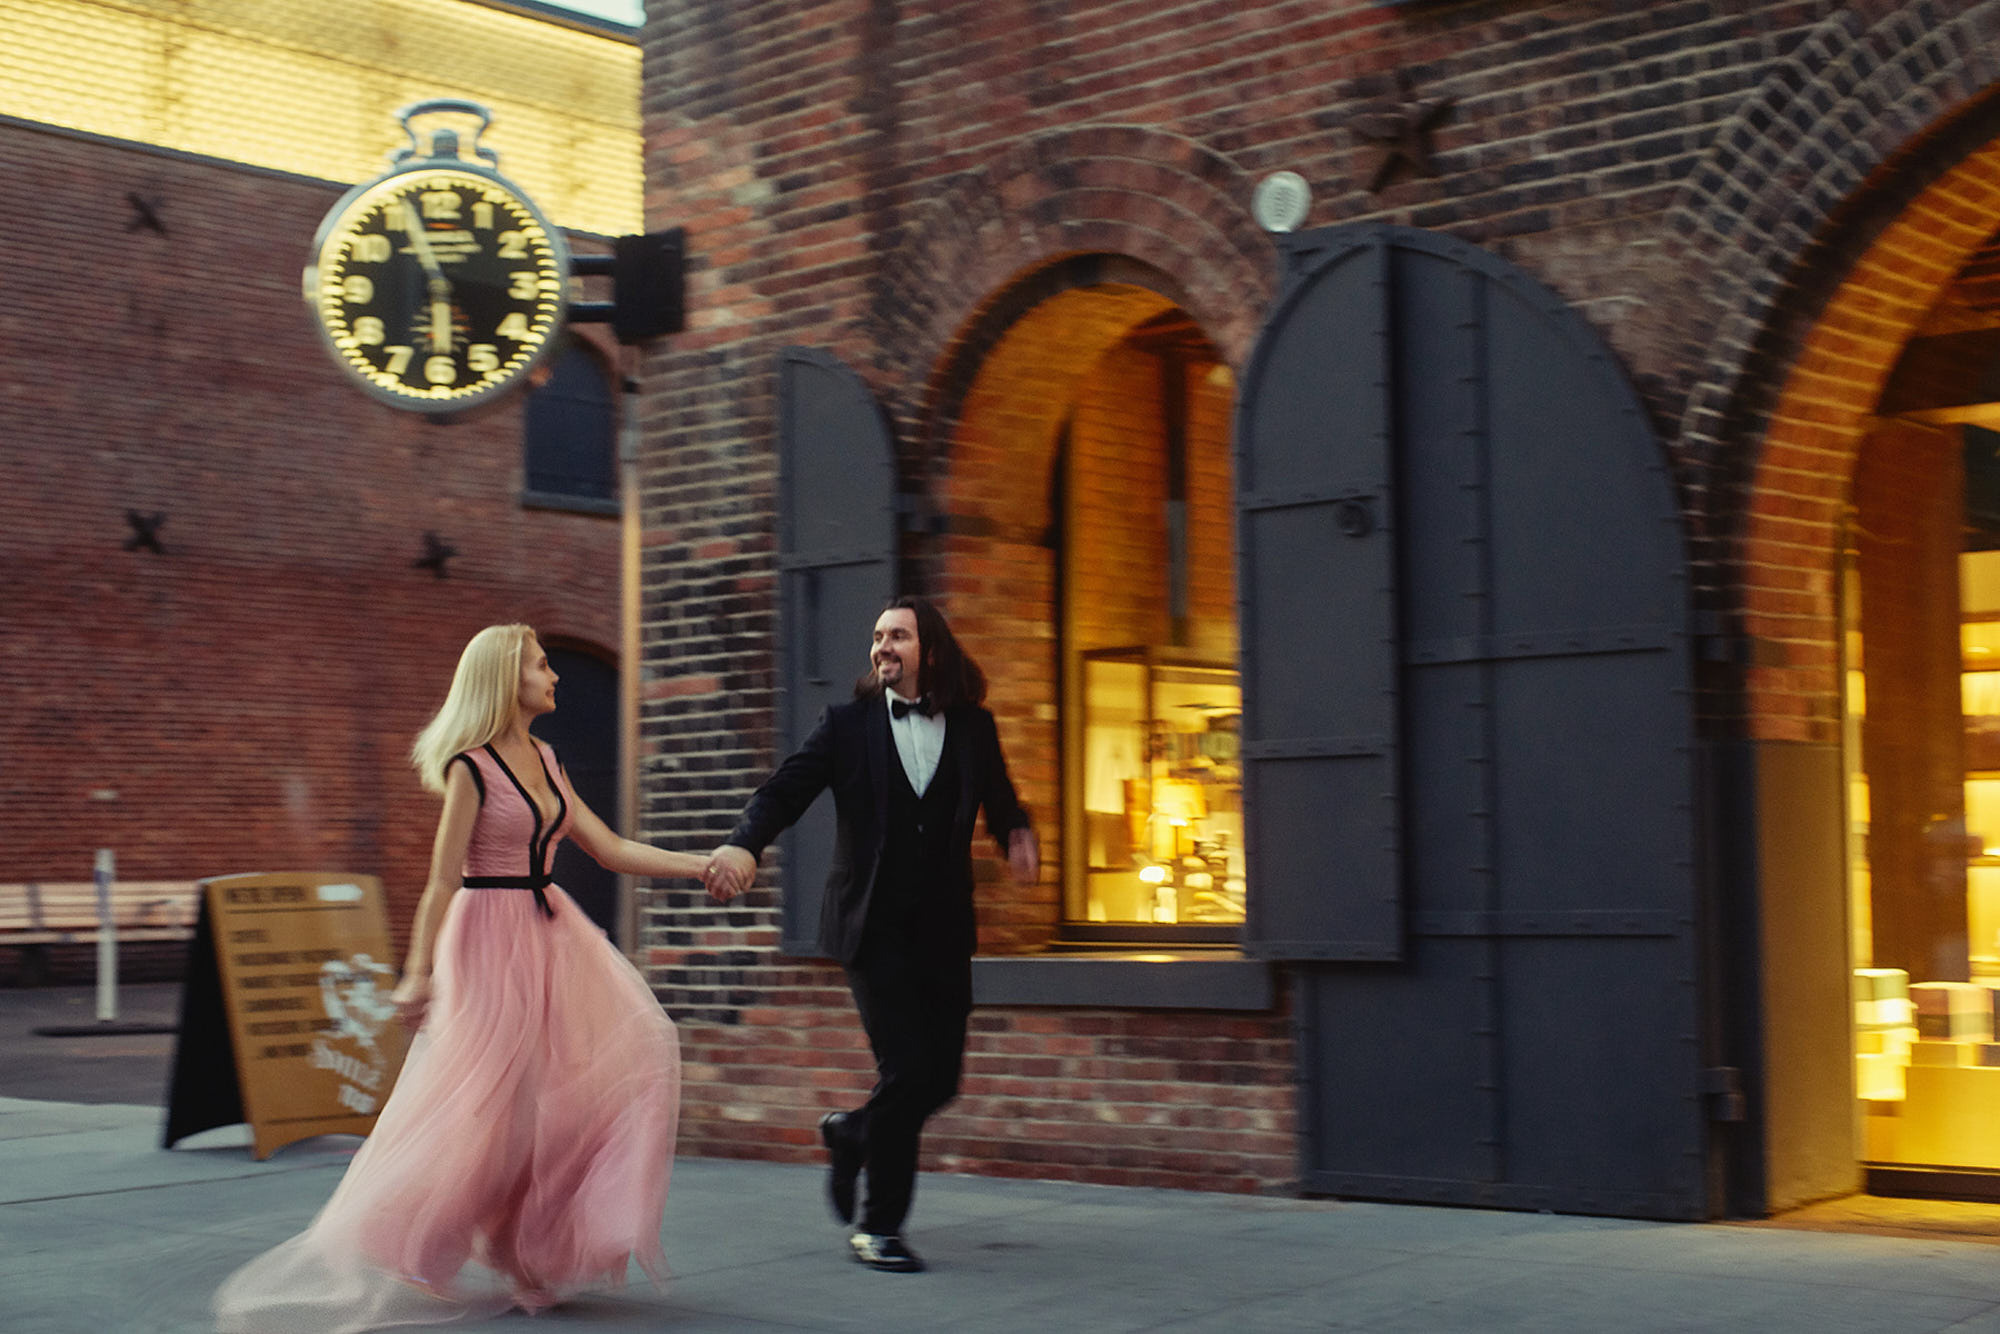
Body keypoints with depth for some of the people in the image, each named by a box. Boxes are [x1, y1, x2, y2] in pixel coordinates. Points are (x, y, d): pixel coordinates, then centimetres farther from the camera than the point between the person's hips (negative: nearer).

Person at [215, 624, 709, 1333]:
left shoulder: (546, 762, 12)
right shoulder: (471, 768, -10)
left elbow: (610, 849, 12)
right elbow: (444, 879, -13)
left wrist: (702, 863, 7)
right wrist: (418, 972, -17)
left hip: (552, 934, 8)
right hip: (491, 938, -8)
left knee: (629, 1047, -3)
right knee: (479, 1103, -5)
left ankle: (545, 1247, 6)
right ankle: (405, 1255, 14)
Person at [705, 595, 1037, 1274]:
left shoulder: (973, 726, 7)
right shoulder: (847, 724, 1)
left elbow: (999, 801, 20)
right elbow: (785, 790, -7)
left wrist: (1018, 835, 1)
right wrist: (743, 842, -24)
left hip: (944, 930, 3)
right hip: (874, 929, -3)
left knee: (941, 1077, 5)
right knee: (908, 1071, -10)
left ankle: (850, 1132, 36)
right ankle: (879, 1226, 7)